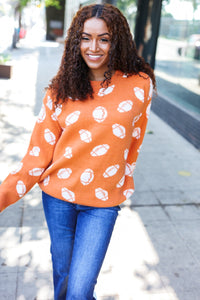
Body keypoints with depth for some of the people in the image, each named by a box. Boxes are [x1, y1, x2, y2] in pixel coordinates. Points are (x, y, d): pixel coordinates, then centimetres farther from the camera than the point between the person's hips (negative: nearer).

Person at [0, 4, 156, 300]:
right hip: (58, 196, 2)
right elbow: (40, 151, -5)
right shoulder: (61, 90, -4)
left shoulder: (139, 85, -8)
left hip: (103, 202, -1)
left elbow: (133, 144, 5)